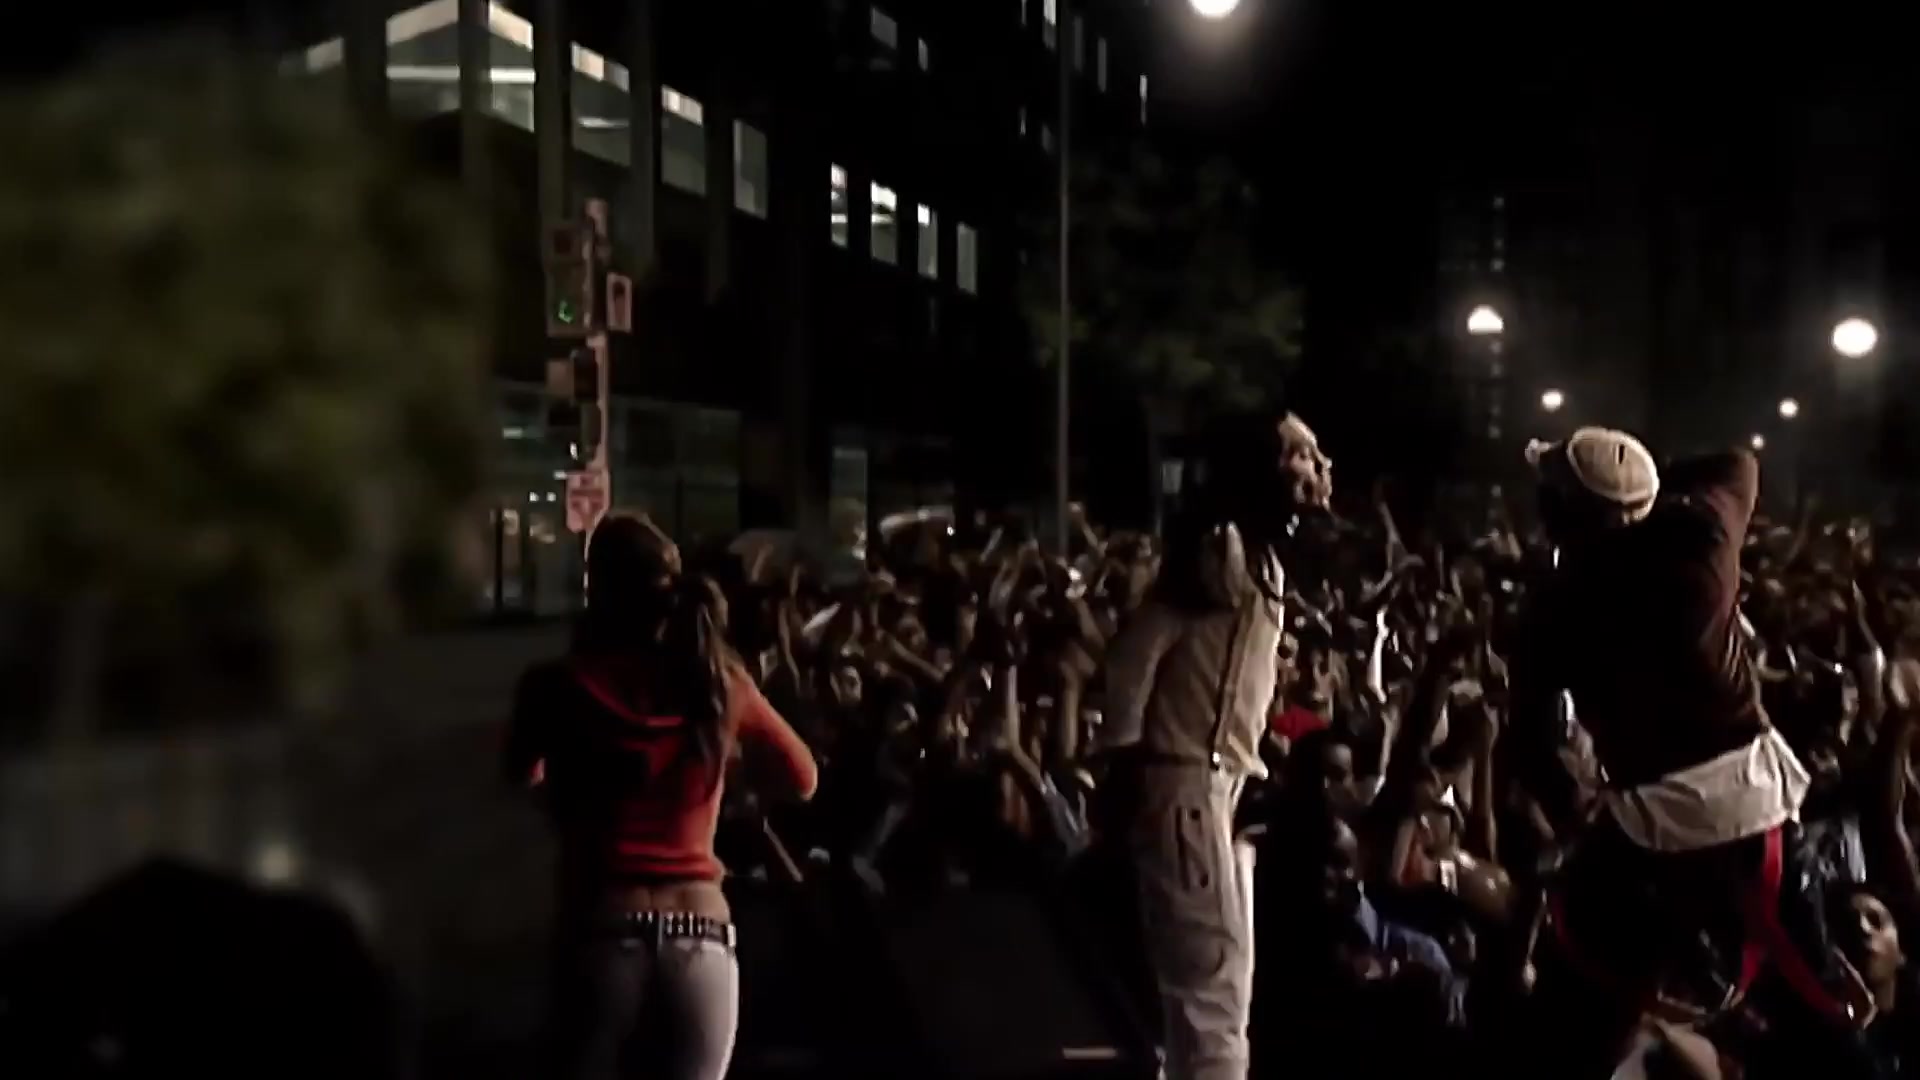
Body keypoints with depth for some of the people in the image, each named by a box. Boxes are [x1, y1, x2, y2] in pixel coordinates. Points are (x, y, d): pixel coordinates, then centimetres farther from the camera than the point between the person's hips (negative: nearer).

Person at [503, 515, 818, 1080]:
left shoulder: (559, 684, -4)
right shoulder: (723, 682, 2)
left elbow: (521, 774, 18)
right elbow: (803, 779, 17)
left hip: (601, 933, -2)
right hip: (701, 937, 2)